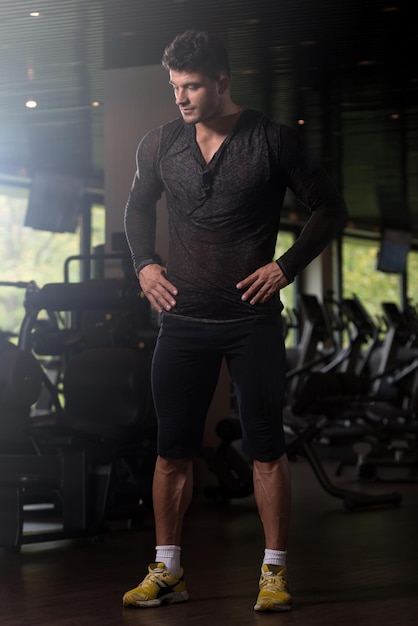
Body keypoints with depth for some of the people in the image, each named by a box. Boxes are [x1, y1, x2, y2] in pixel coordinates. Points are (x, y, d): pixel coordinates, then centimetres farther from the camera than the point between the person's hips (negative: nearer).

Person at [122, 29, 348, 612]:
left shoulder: (272, 141, -6)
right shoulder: (160, 145, 4)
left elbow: (330, 208, 1)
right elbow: (138, 207, 23)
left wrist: (286, 267, -8)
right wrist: (144, 264, 8)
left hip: (254, 320, -3)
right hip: (183, 319, 3)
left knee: (267, 448, -1)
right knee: (172, 449, 4)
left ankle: (275, 572, 8)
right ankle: (166, 571, 14)